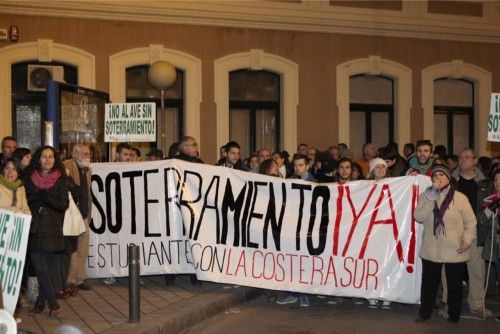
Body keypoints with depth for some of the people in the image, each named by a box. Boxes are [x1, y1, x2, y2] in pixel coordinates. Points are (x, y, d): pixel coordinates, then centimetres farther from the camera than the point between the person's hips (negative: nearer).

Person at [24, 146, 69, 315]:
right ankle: (52, 301, -8)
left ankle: (41, 301, 8)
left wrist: (45, 197, -12)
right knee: (38, 263, -11)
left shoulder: (60, 179, 5)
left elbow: (64, 204, 0)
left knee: (47, 266, -1)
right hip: (34, 227, 0)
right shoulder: (30, 178, 9)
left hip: (52, 229, 0)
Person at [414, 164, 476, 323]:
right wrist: (431, 199, -16)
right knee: (429, 283, 11)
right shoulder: (426, 196, 4)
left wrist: (467, 240, -13)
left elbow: (470, 222, -2)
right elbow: (418, 217, -10)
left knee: (455, 284, 10)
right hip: (431, 250, 2)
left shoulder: (460, 198, -3)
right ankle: (425, 312, 24)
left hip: (455, 251, -2)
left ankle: (454, 315, 24)